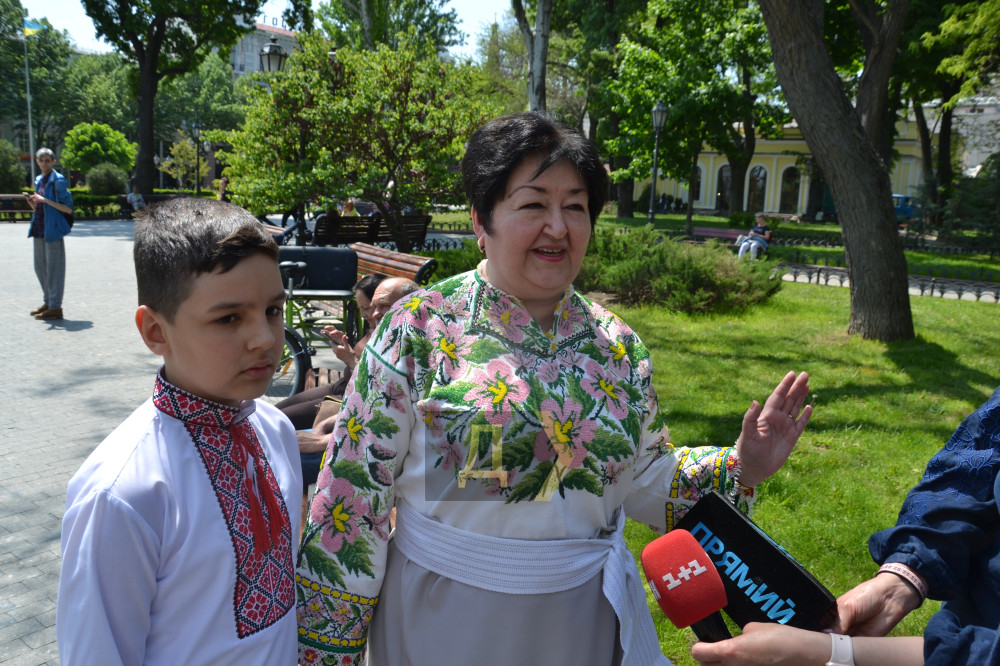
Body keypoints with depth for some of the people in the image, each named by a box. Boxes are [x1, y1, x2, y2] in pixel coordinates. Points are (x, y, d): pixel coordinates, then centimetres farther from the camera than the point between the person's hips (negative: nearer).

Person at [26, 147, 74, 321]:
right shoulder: (38, 180, 14)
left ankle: (55, 307, 1)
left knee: (54, 268, -4)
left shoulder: (58, 180, -8)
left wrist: (45, 200, -20)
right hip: (39, 229, 8)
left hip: (53, 230, -8)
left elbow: (68, 209, -13)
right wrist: (31, 201, 1)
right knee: (40, 267, 14)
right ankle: (47, 302, 25)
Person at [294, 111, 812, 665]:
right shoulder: (417, 328, -13)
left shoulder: (618, 344, -1)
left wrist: (739, 469, -6)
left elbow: (643, 480, 9)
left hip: (586, 619, 4)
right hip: (444, 618, -3)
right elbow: (355, 490, -11)